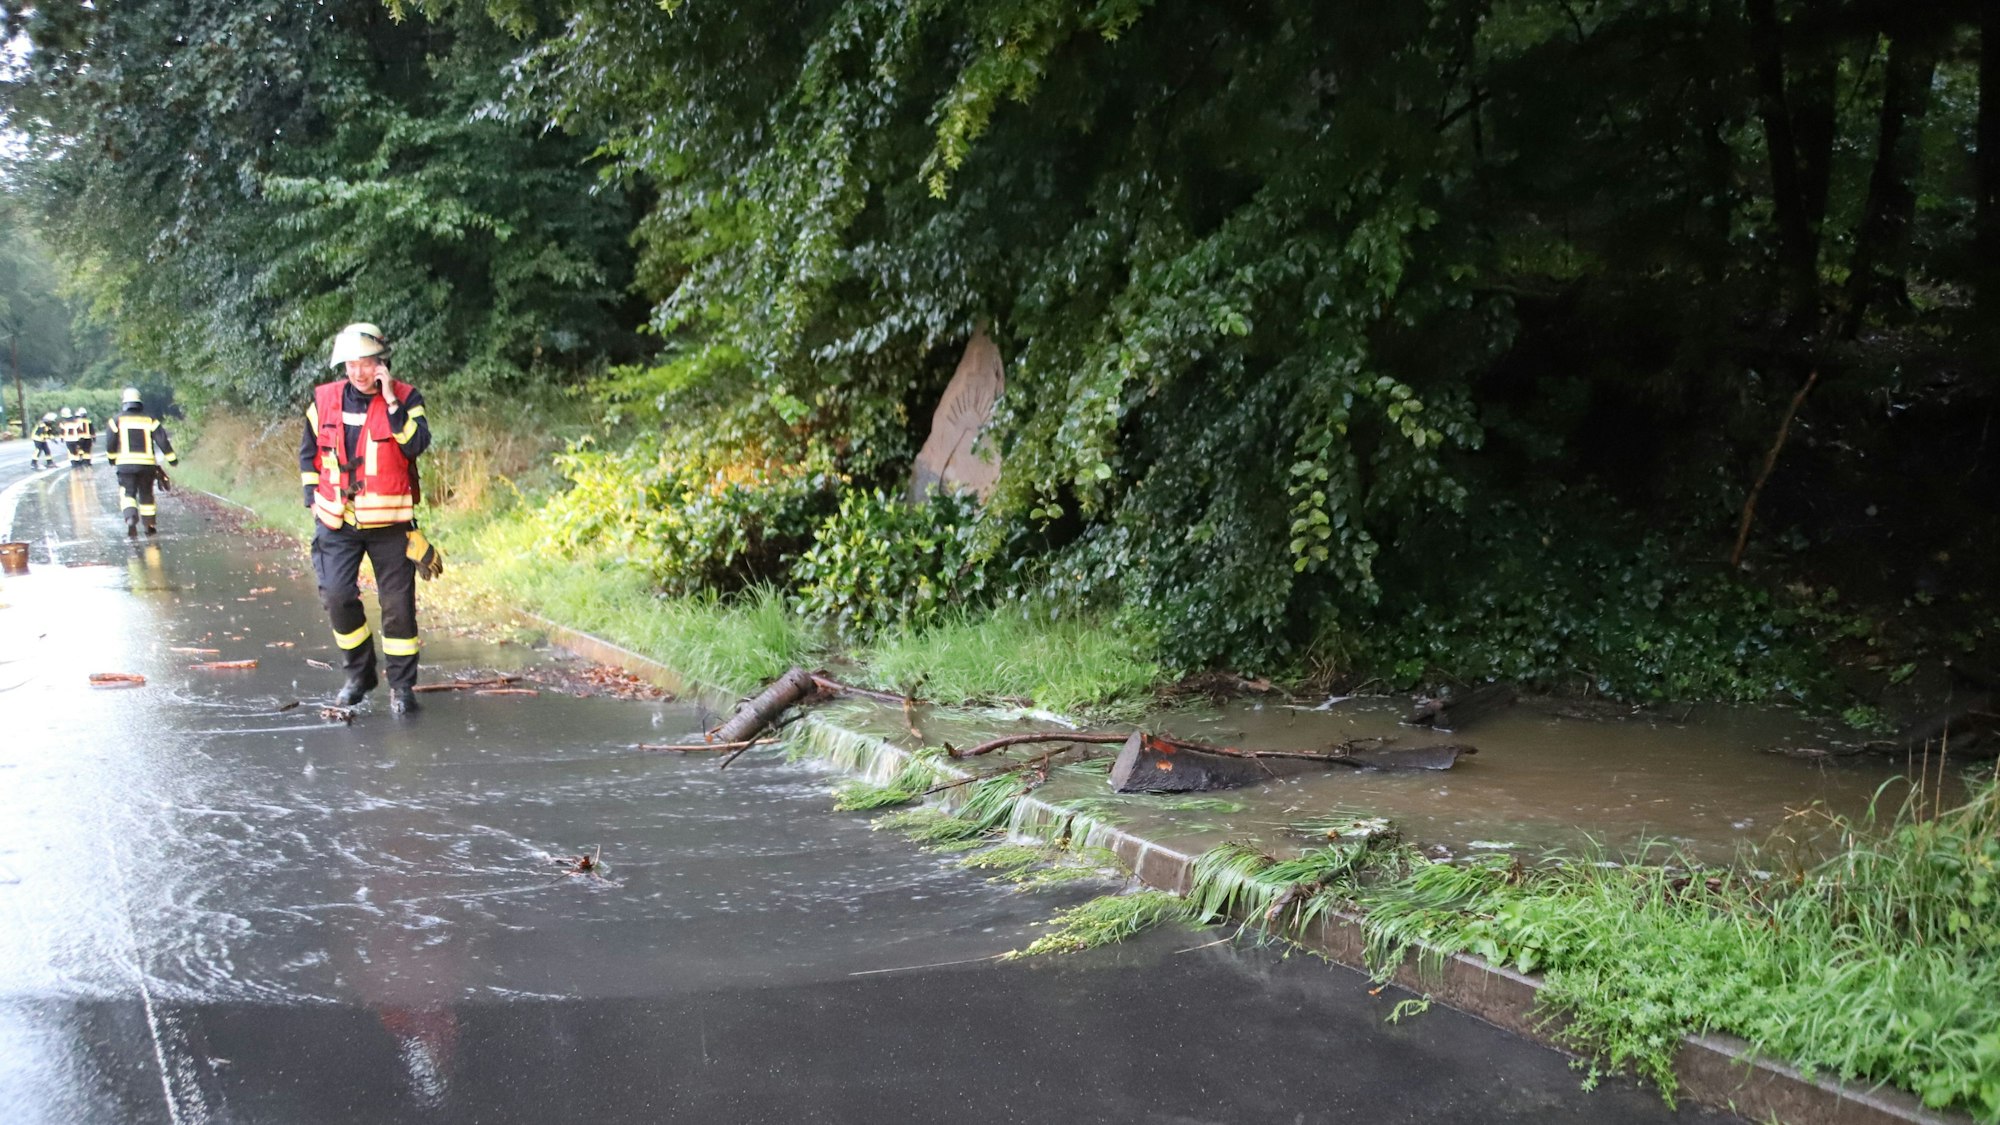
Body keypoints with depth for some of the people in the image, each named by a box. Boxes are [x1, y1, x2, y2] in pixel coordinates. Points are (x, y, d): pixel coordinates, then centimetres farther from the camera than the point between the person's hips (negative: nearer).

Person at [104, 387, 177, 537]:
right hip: (147, 463, 2)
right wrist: (172, 458, 4)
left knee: (127, 493, 0)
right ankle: (150, 526, 16)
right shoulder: (150, 420, 6)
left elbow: (110, 443, 4)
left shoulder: (117, 420, 3)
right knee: (146, 494, 13)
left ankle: (131, 518, -28)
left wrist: (111, 458, 21)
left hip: (125, 463, -2)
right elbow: (162, 440, 1)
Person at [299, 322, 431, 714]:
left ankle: (401, 685, 13)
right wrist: (313, 497, 8)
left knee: (397, 604, 1)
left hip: (389, 522, -2)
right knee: (337, 596, -5)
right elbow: (308, 451, 16)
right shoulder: (324, 400, 4)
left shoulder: (405, 399, -4)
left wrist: (391, 402, -23)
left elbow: (416, 445, -20)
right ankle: (358, 673, 16)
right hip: (337, 522, 2)